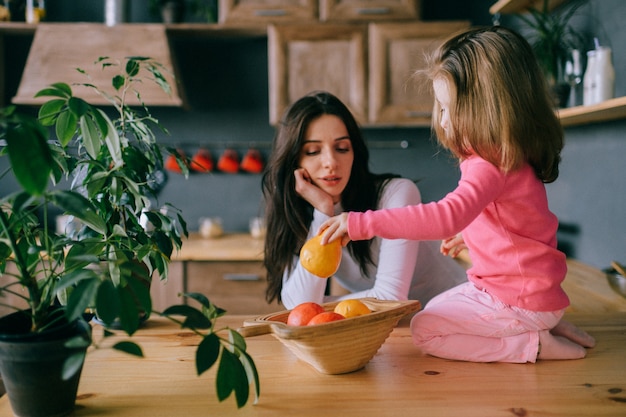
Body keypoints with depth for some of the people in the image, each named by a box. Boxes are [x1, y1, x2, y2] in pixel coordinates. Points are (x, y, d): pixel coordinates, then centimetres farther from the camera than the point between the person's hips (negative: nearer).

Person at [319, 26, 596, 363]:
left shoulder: (491, 167, -27)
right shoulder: (512, 160, 5)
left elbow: (446, 216, -42)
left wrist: (362, 223, -41)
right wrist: (470, 234, 20)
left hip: (520, 300, -10)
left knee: (424, 330, -4)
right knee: (435, 308, 23)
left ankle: (533, 345, -4)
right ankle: (545, 325, 14)